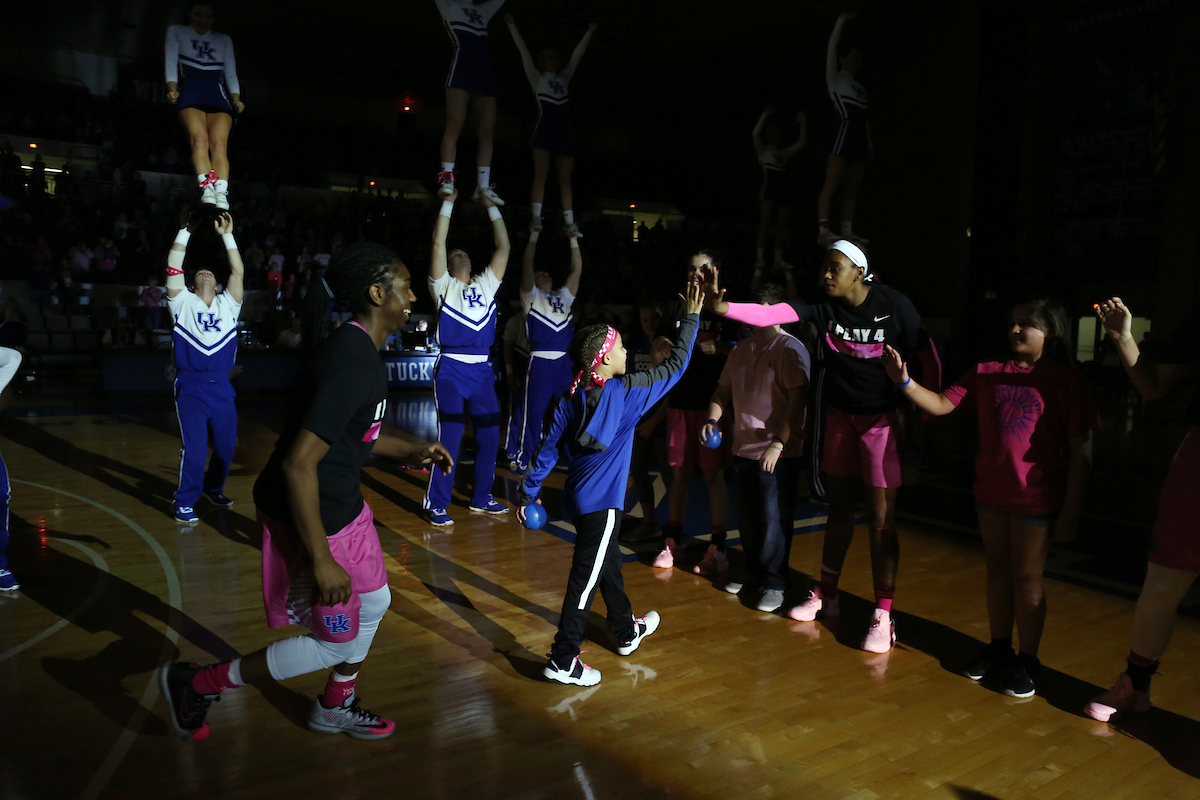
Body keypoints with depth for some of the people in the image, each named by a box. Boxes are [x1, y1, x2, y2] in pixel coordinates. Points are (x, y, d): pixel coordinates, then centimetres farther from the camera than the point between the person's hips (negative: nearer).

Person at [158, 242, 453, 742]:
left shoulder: (360, 351, 5)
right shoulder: (352, 363, -27)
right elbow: (298, 463, -30)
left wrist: (409, 450, 9)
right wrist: (321, 559, -26)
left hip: (342, 506, 10)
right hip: (310, 518, -10)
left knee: (373, 603, 23)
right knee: (335, 641, 5)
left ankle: (335, 708, 45)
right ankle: (196, 686, 21)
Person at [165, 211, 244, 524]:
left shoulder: (227, 304, 12)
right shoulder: (183, 303, 7)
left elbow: (238, 271, 4)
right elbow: (173, 267, -3)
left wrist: (227, 234, 2)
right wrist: (185, 230, -2)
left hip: (222, 386, 3)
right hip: (191, 386, -3)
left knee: (226, 445, 11)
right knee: (194, 448, -7)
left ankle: (213, 488, 35)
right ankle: (185, 502, 8)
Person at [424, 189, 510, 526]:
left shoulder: (486, 285, 16)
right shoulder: (444, 286, 6)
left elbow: (504, 246, 12)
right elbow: (438, 243, -5)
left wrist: (491, 207, 11)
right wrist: (448, 203, -3)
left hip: (482, 371, 5)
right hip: (451, 369, -5)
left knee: (490, 435, 7)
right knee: (450, 436, -7)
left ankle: (481, 498, 22)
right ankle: (436, 504, 3)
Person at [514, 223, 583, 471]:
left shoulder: (564, 297, 19)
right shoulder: (531, 296, 8)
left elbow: (577, 270, 12)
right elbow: (527, 267, -6)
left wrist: (573, 240, 7)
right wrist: (534, 236, -8)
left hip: (565, 362, 4)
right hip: (540, 362, -4)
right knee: (533, 415, 0)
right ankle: (525, 463, 11)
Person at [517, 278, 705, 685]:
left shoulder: (571, 400, 0)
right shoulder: (627, 391, -15)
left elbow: (547, 450, 2)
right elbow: (675, 366, -6)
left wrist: (528, 493, 10)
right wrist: (691, 318, 2)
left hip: (579, 496, 8)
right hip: (601, 502, -7)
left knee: (608, 563, 24)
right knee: (586, 577, -1)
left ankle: (626, 631, 44)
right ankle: (563, 661, 5)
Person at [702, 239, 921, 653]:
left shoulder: (894, 305, -16)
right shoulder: (822, 305, -8)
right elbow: (770, 314, -21)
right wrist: (721, 306, -36)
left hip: (883, 417, -4)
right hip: (842, 413, 4)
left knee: (882, 517, -3)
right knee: (839, 506, 14)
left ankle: (883, 615, 8)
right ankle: (826, 595, 29)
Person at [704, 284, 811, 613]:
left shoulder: (791, 349, -10)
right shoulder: (740, 349, 12)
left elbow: (798, 401, -17)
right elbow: (723, 390, 18)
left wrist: (778, 443, -23)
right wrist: (712, 419, -1)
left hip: (778, 453, -7)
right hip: (743, 448, 7)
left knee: (774, 521, -3)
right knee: (747, 518, 16)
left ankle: (774, 584, 12)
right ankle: (753, 571, 34)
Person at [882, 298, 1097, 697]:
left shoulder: (1067, 381, -8)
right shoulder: (987, 373, 4)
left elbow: (1080, 452, -7)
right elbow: (940, 405, 0)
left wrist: (1070, 512, -10)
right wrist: (904, 382, -17)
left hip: (1036, 498, -4)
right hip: (991, 492, 4)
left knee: (1027, 577, 5)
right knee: (997, 570, 16)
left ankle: (1027, 661, 21)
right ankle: (998, 648, 32)